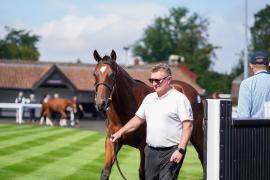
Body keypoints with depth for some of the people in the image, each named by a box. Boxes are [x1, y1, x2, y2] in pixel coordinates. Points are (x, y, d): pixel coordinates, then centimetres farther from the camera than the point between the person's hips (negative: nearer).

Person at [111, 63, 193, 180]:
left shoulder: (179, 98, -8)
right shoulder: (149, 98, 13)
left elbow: (188, 126, -14)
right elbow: (138, 119, 22)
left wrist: (180, 150, -20)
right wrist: (120, 132, 14)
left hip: (171, 152, -7)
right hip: (151, 151, 7)